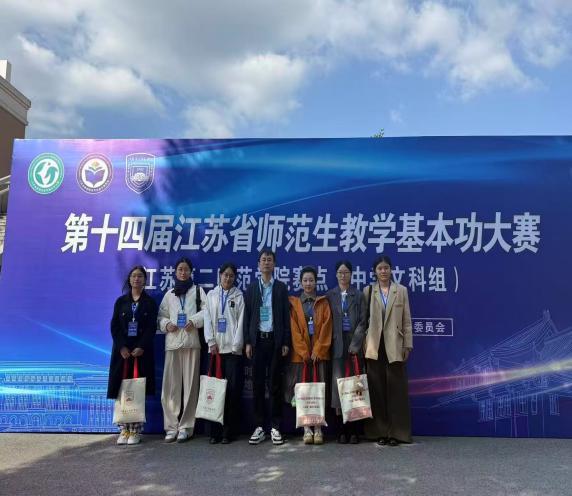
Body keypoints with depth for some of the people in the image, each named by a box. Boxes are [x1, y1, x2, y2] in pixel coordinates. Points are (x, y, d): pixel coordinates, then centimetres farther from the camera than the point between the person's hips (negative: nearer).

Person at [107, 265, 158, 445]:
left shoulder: (150, 302, 5)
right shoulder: (121, 301, 9)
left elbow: (152, 328, -2)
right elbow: (114, 326, 3)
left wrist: (141, 348, -14)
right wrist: (122, 347, -9)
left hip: (142, 351, -1)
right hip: (122, 351, 2)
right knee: (121, 390, 0)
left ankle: (135, 430, 3)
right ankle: (124, 429, 7)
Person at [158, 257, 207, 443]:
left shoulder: (197, 291, 12)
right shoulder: (169, 294, 19)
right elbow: (161, 316, 15)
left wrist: (194, 321, -15)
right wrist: (166, 324, -5)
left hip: (191, 341, -2)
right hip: (172, 342, 2)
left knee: (190, 384, -4)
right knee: (170, 385, -3)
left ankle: (186, 426, 1)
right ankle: (172, 426, 3)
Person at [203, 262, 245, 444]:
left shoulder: (238, 296, 5)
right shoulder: (211, 295, 11)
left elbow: (240, 321, -1)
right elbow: (207, 319, 6)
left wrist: (236, 345, -7)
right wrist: (212, 342, -3)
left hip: (232, 348, -2)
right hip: (215, 348, 2)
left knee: (232, 389, -2)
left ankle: (229, 431, 6)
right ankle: (215, 431, 7)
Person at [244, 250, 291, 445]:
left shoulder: (281, 288, 6)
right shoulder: (251, 288, 9)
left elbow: (286, 316, 2)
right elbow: (247, 317, 7)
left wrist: (286, 342, -5)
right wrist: (248, 342, 0)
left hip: (275, 340, -1)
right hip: (258, 340, 1)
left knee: (275, 384, 2)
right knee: (258, 384, 4)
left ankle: (276, 427, 10)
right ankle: (259, 427, 12)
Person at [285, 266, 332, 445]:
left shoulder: (323, 303, 9)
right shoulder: (294, 303, 7)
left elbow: (326, 328, 1)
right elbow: (294, 330, 0)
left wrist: (317, 351, -8)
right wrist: (304, 352, -8)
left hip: (320, 353, 0)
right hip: (300, 354, 0)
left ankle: (318, 428, 5)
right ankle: (306, 429, 5)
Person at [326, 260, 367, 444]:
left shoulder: (358, 295, 8)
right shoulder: (329, 295, 10)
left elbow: (362, 321, 2)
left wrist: (355, 344, -8)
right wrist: (329, 344, -4)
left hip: (354, 344, 0)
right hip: (337, 345, 1)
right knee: (338, 384, -3)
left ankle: (354, 430, 5)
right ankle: (341, 430, 4)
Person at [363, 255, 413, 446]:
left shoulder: (401, 291, 6)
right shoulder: (368, 291, 6)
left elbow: (407, 320, 5)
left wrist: (408, 345, 0)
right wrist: (363, 344, -1)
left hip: (394, 347, 0)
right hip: (374, 347, 1)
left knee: (396, 389, 2)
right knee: (377, 390, 5)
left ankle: (396, 432, 12)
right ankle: (379, 431, 14)